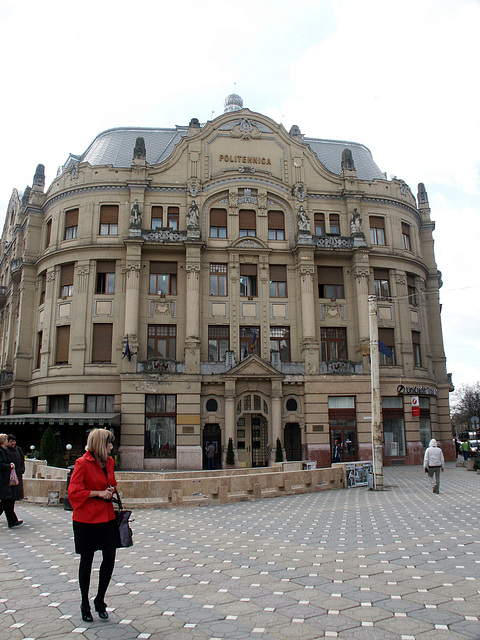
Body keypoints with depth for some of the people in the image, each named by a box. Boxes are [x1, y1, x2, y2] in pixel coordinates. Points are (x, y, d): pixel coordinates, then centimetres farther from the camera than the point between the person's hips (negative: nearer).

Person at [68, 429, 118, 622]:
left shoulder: (109, 462, 7)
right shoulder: (83, 463, -14)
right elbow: (73, 491, -16)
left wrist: (110, 492, 1)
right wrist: (98, 493, -16)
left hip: (107, 516, 6)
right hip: (87, 518, -6)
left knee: (110, 558, 2)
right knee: (86, 560, 9)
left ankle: (100, 600, 23)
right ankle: (85, 605, 26)